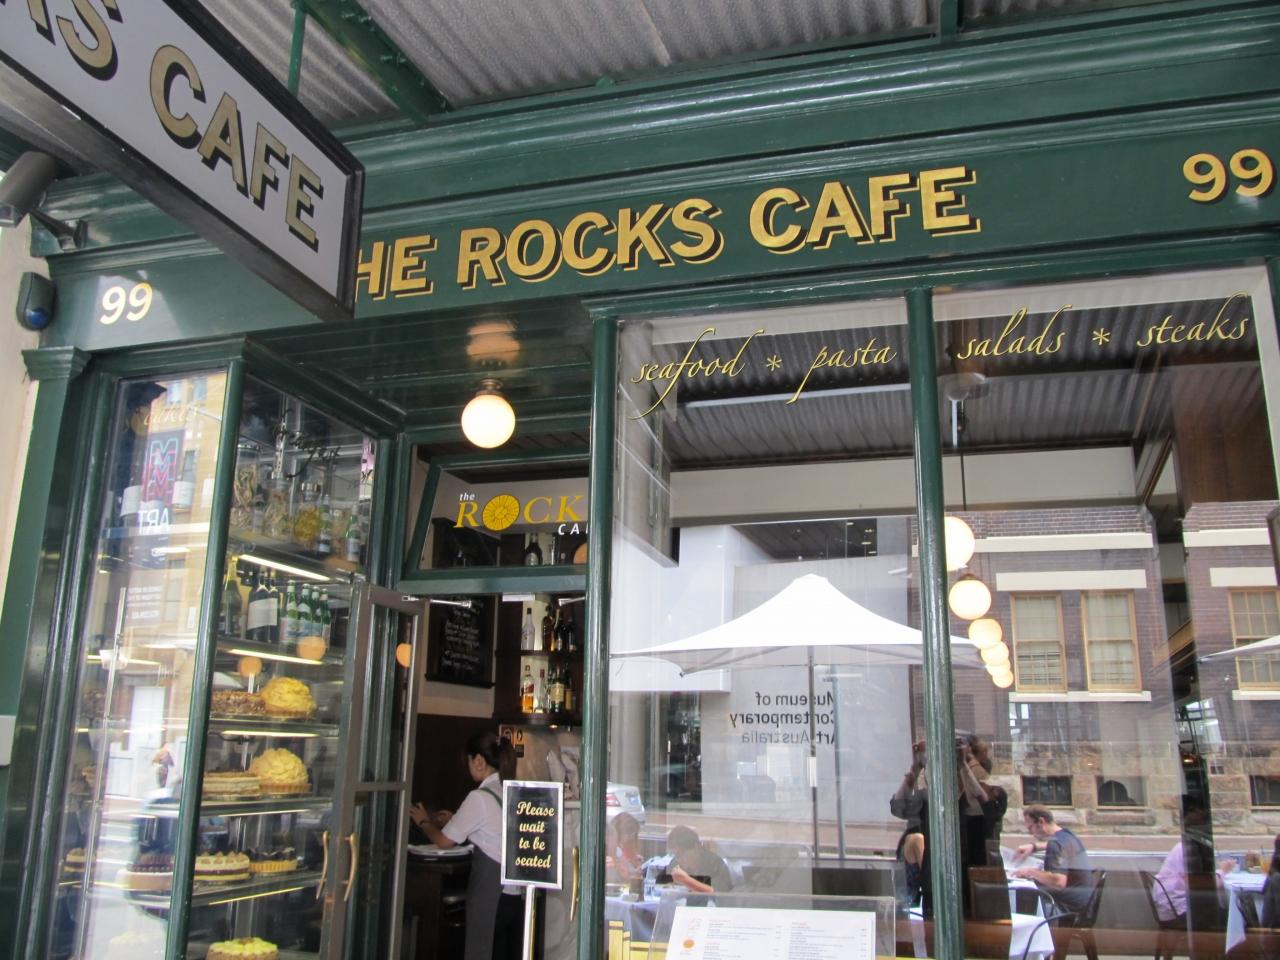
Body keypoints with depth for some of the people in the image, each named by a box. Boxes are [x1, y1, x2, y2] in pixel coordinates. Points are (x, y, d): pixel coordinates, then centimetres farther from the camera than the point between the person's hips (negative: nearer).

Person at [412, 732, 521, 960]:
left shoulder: (480, 798, -14)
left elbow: (444, 841, -4)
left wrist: (424, 822, 14)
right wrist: (455, 821, 23)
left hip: (490, 895, -7)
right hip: (518, 893, 7)